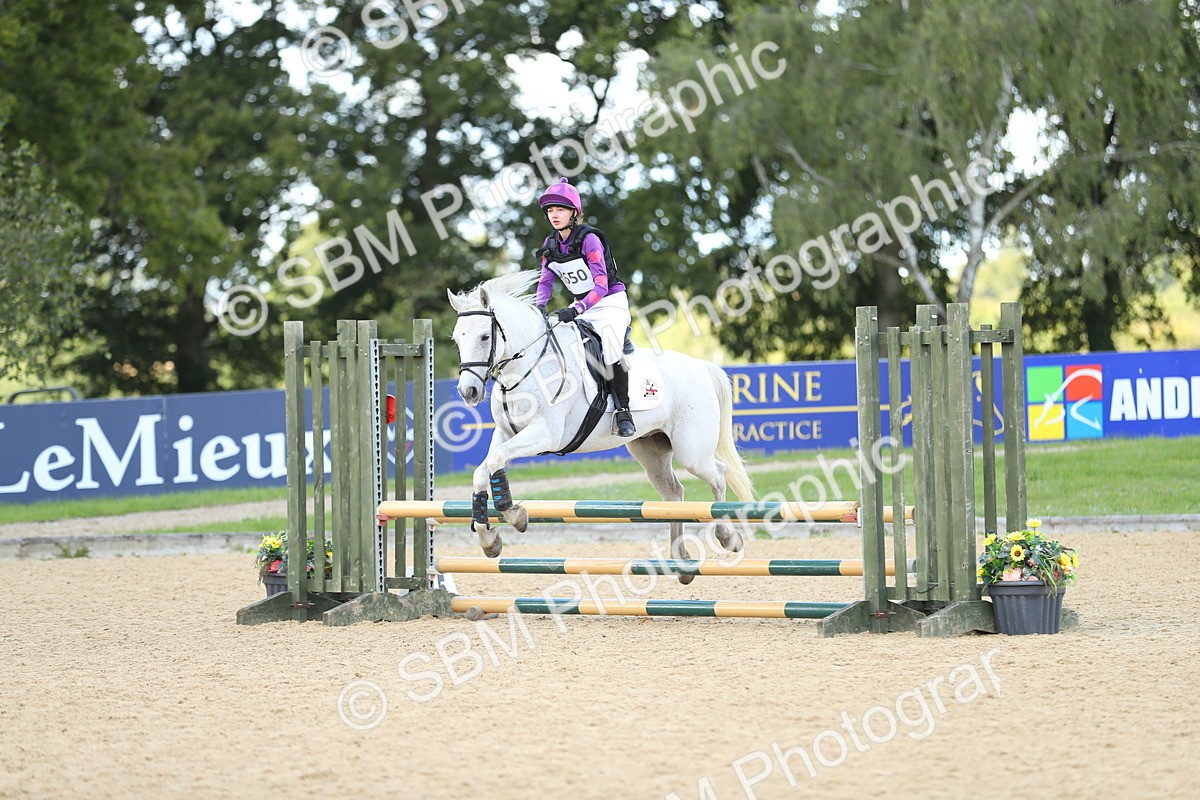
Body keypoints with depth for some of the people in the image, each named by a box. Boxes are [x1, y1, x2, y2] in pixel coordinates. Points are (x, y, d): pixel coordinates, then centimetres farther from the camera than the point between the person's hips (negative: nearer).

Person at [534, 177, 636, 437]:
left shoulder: (589, 239, -20)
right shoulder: (551, 245, 1)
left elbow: (601, 284, -26)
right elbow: (546, 280, 4)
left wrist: (576, 310, -38)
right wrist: (540, 307, -17)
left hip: (610, 302, -7)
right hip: (581, 306, 7)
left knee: (611, 348, -28)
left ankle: (623, 411, -18)